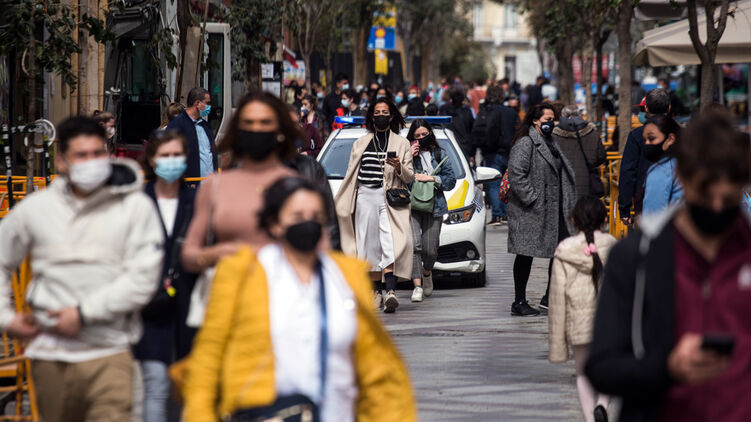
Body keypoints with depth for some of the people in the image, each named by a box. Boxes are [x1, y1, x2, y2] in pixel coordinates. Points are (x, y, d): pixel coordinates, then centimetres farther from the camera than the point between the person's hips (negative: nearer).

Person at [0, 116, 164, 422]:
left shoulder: (135, 207, -2)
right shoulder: (35, 208, 8)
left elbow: (142, 278, -10)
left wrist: (84, 313, -13)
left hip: (108, 353, -4)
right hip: (49, 354, 4)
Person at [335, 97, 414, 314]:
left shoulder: (402, 144, 11)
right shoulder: (361, 144, 18)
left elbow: (410, 177, 6)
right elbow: (351, 174, 20)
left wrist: (399, 167, -16)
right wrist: (341, 202, 17)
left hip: (390, 198, -3)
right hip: (365, 196, 3)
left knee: (389, 244, -17)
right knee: (371, 245, 1)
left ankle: (390, 291, -30)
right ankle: (377, 291, 10)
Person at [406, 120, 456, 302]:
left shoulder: (439, 155, 13)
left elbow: (451, 180, 9)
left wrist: (431, 178, -5)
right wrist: (408, 157, -11)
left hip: (434, 206, 1)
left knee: (430, 249, -2)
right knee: (414, 244, -17)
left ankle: (427, 272, 32)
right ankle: (417, 286, -18)